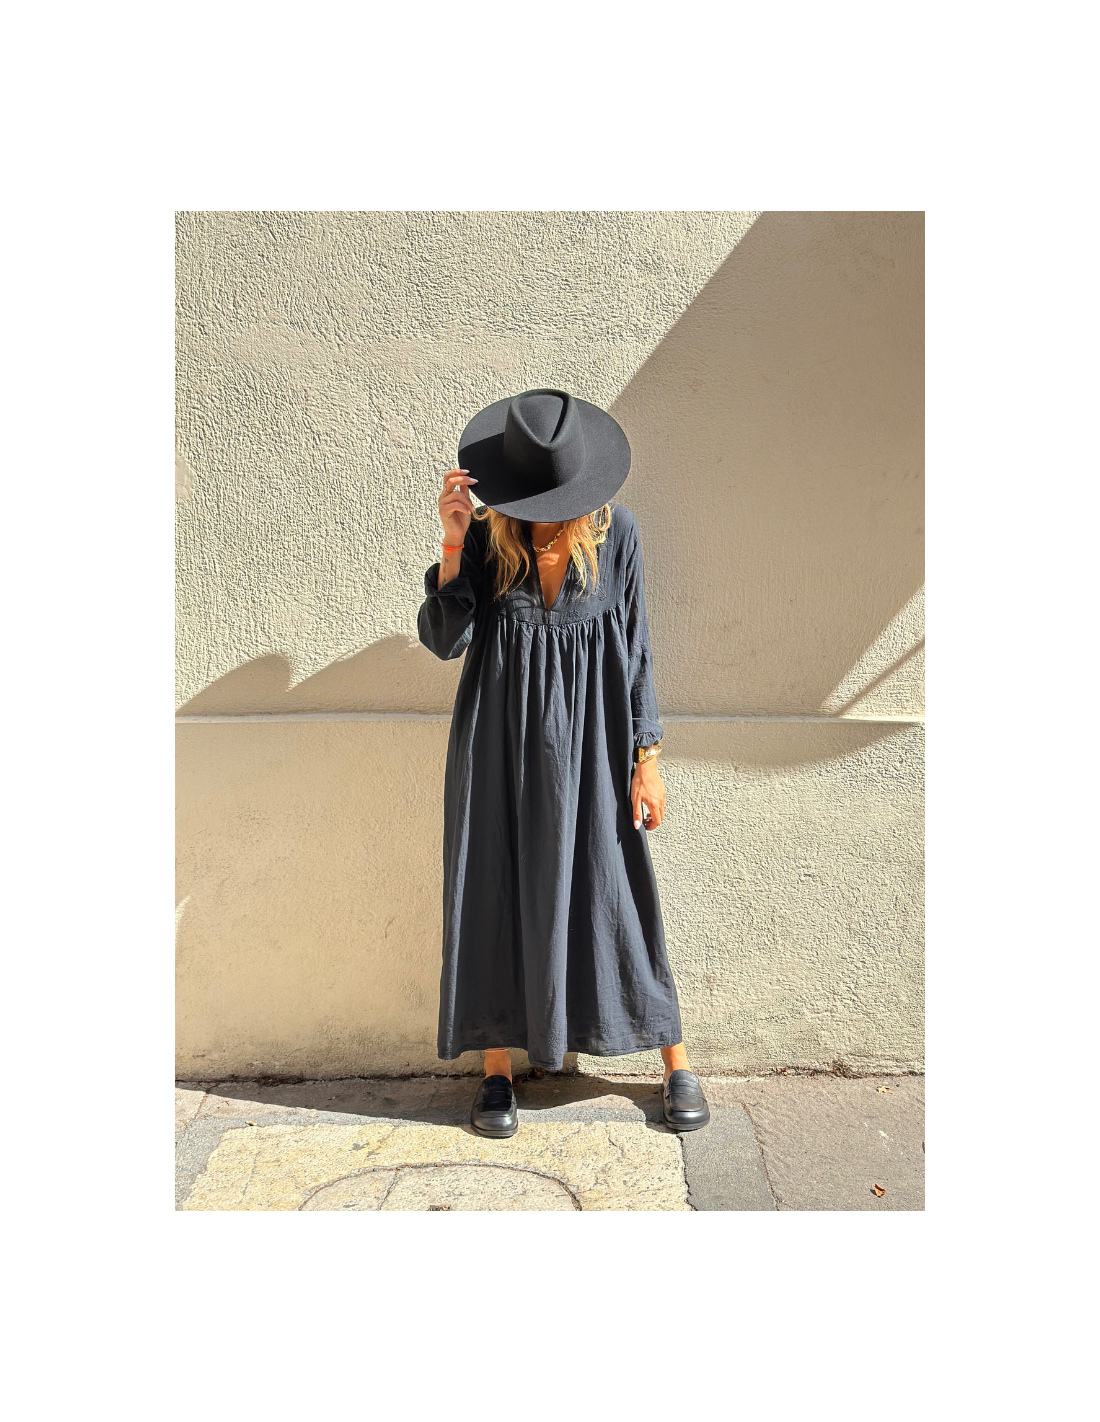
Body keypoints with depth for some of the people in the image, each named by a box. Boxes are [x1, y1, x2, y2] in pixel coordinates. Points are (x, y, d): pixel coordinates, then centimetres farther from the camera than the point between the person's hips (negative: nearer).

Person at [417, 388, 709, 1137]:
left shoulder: (615, 530, -3)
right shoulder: (486, 535, -3)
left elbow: (635, 646, 0)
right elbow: (444, 641, -9)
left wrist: (647, 757, -3)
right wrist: (452, 544, -20)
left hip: (588, 736, 0)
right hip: (501, 738, 1)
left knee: (615, 893, 3)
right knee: (496, 893, 6)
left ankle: (677, 1063, 21)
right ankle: (497, 1068, 24)